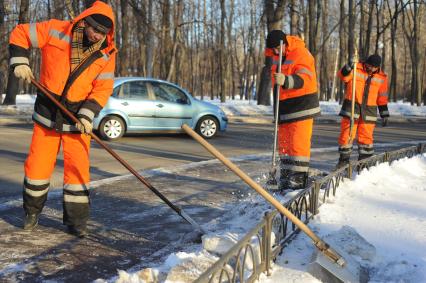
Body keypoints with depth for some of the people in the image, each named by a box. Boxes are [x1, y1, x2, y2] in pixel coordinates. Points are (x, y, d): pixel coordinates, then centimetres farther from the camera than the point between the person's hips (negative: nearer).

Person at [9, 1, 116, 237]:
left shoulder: (106, 54, -5)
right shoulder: (56, 31, -9)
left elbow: (103, 88, -6)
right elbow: (20, 34, 1)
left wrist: (88, 114, -18)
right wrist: (20, 62, -12)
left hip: (78, 118, 0)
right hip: (48, 113, 0)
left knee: (78, 168, -4)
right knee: (38, 164, 5)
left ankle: (76, 220, 9)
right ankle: (33, 211, 29)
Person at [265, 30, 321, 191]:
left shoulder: (301, 54, -12)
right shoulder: (277, 57, 14)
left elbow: (304, 78, -26)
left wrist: (286, 81, -43)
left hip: (301, 106, -8)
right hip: (284, 107, 8)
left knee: (298, 143, -10)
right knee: (284, 143, 11)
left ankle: (298, 179, -7)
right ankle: (285, 178, 19)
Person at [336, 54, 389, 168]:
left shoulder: (382, 78, 7)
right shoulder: (355, 69, -4)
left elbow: (382, 98, 12)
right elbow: (343, 76, -21)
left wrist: (384, 114, 11)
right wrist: (348, 67, -40)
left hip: (369, 110, 2)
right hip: (351, 107, -2)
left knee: (366, 136, 5)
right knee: (346, 133, -1)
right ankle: (344, 159, 10)